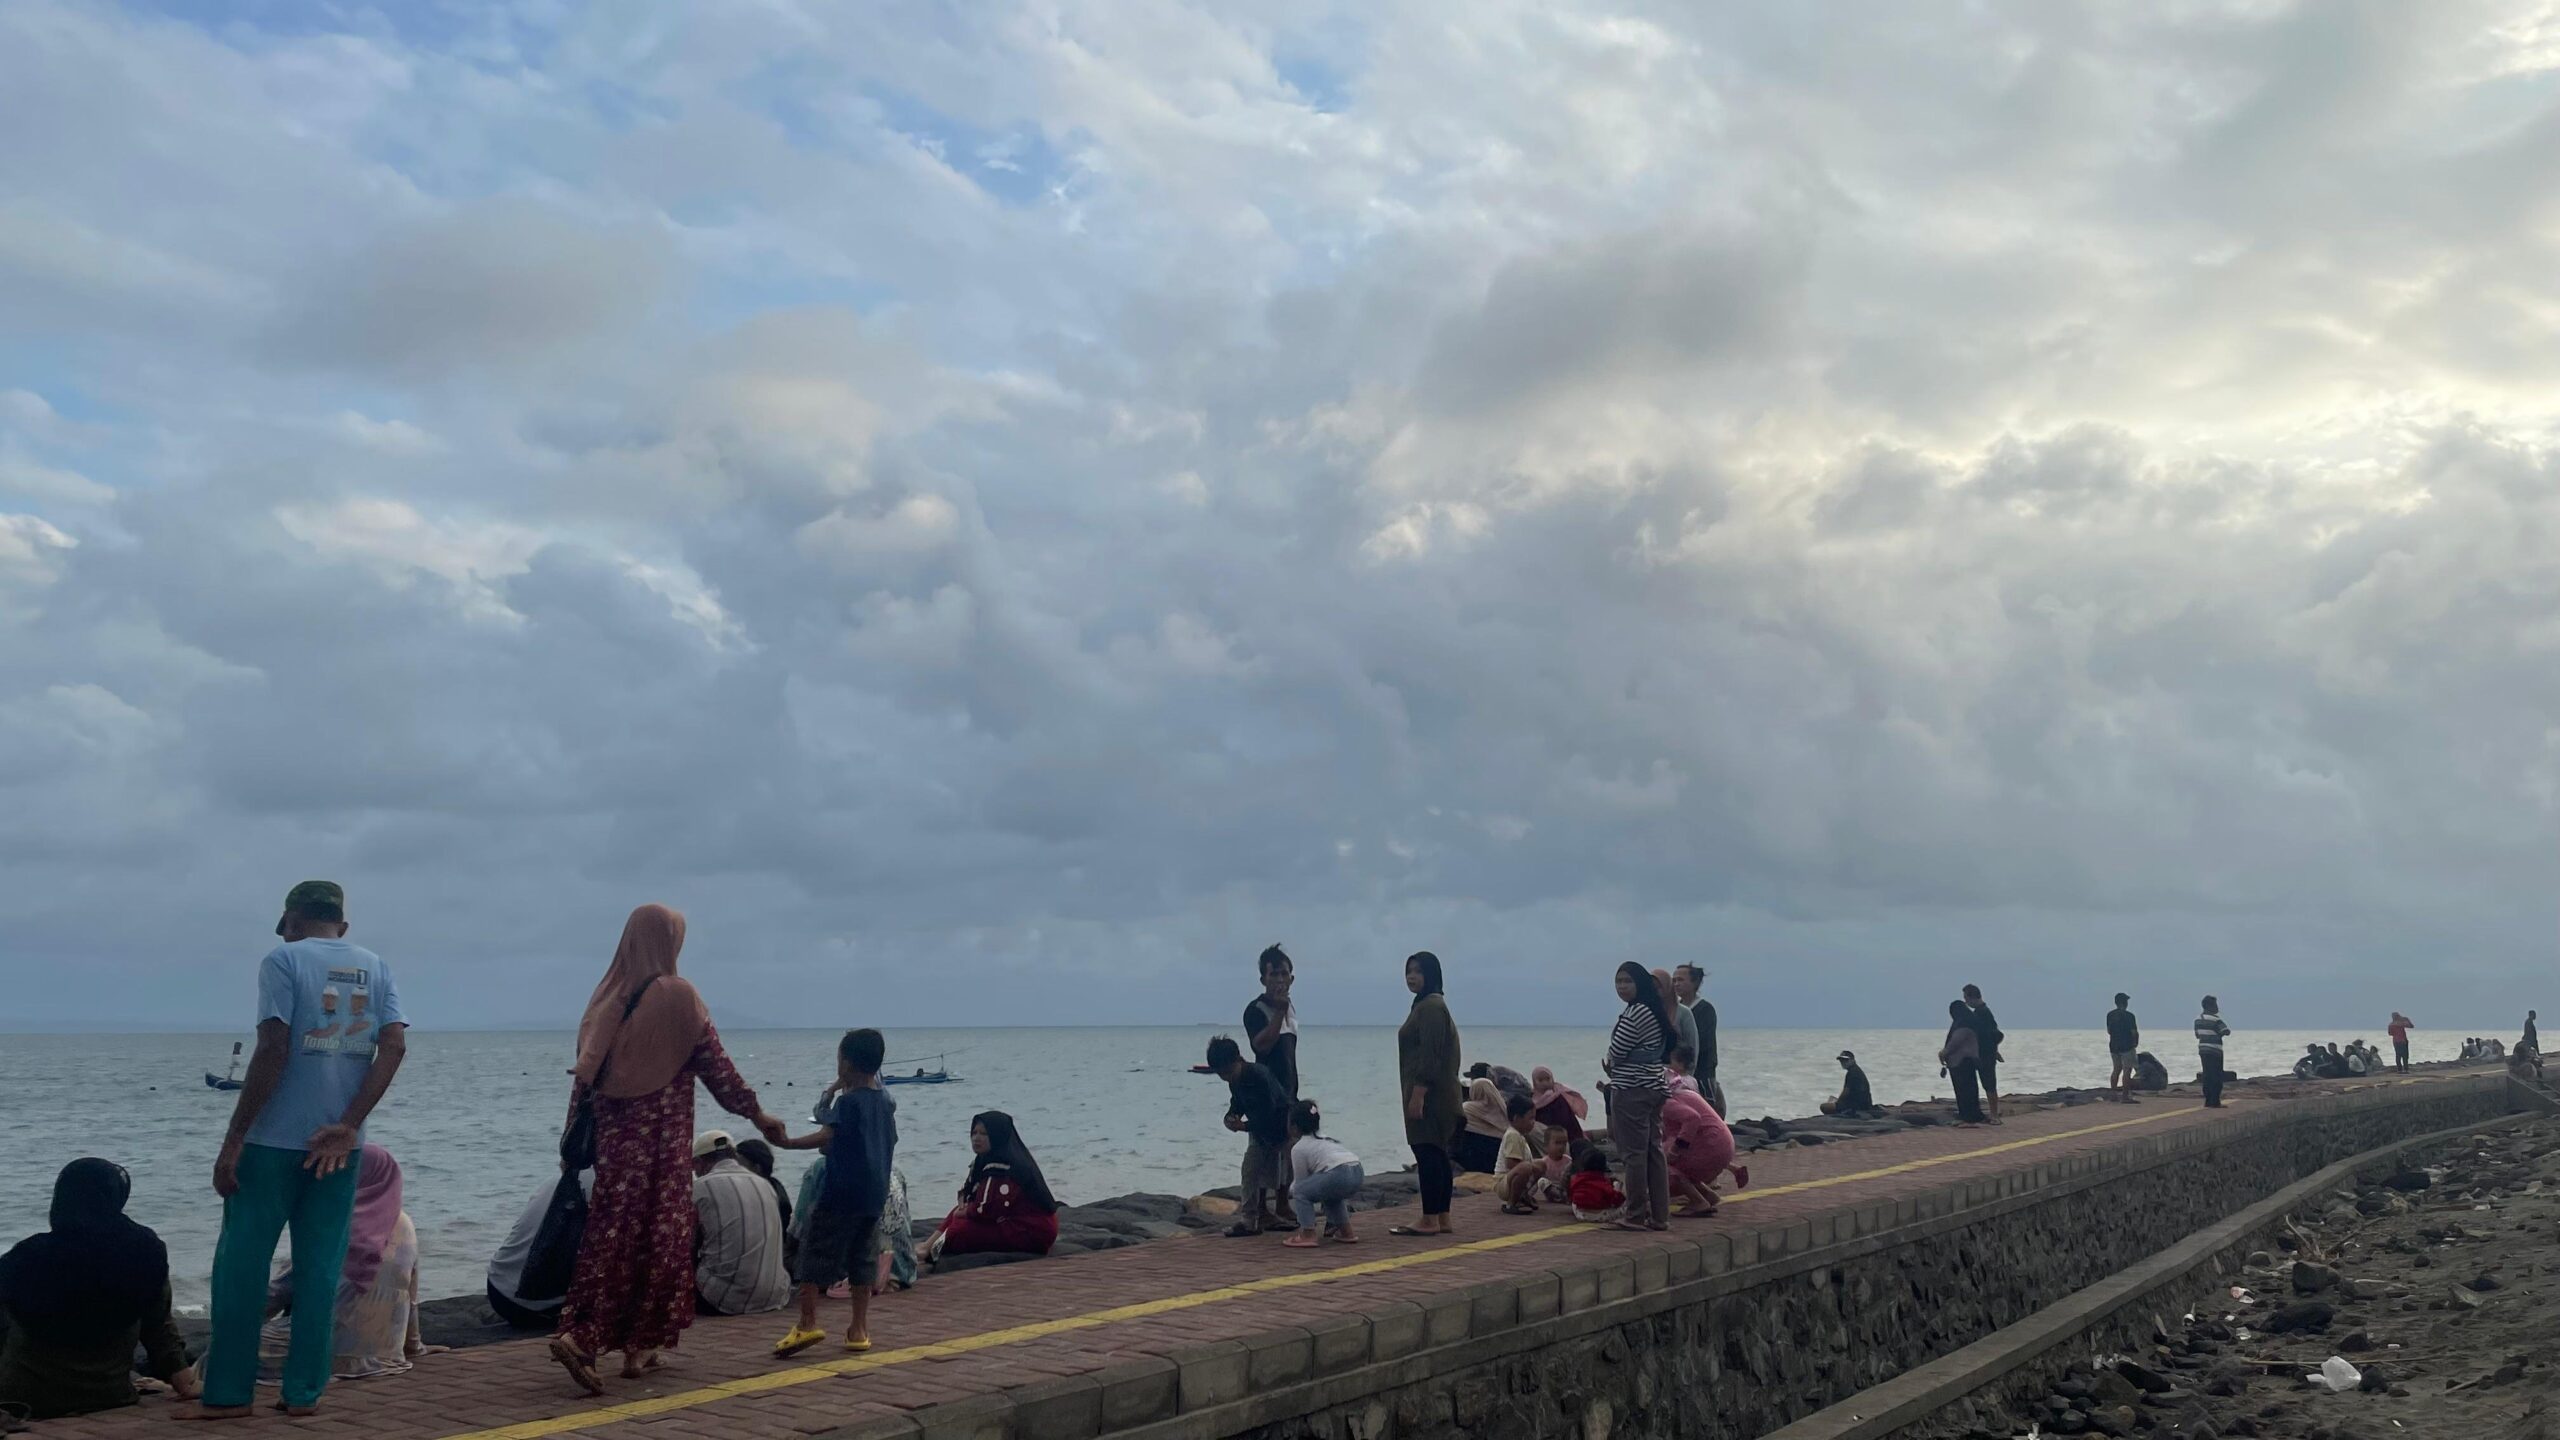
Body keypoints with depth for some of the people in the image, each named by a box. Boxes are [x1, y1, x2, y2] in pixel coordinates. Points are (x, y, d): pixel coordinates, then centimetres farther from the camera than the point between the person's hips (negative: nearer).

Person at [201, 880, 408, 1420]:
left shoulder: (283, 959, -3)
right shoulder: (375, 967, 10)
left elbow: (273, 1050, -13)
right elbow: (395, 1046, -4)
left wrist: (233, 1140, -10)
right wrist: (347, 1125, -8)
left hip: (274, 1138, -4)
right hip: (339, 1142, 4)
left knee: (242, 1261, 7)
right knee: (320, 1268, 8)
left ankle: (228, 1391, 9)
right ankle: (304, 1391, 9)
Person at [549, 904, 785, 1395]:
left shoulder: (606, 997, 7)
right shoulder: (677, 994, -8)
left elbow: (585, 1073, 8)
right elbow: (716, 1065, -5)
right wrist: (757, 1114, 4)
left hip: (613, 1134, 5)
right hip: (661, 1137, -5)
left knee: (612, 1230, 9)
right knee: (658, 1233, 4)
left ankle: (581, 1333, -1)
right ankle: (638, 1345, 7)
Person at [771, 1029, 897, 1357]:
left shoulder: (847, 1100, -11)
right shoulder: (885, 1102, 12)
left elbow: (826, 1135, -24)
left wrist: (787, 1142, -28)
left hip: (840, 1194, -7)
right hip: (875, 1195, 7)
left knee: (816, 1254, -1)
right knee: (863, 1262, 10)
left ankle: (808, 1323, -7)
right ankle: (859, 1328, 10)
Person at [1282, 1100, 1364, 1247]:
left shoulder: (1298, 1148, 8)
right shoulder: (1324, 1139, 32)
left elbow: (1300, 1181, 15)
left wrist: (1291, 1191, 35)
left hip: (1339, 1175, -8)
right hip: (1358, 1174, 8)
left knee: (1300, 1191, 7)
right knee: (1331, 1194, 35)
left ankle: (1308, 1235, 0)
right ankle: (1346, 1232, 31)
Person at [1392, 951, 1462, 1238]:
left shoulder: (1430, 1006, -14)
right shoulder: (1427, 1004, 19)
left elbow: (1430, 1056, -20)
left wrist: (1417, 1095, -22)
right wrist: (1416, 1094, 22)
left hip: (1428, 1093, -11)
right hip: (1434, 1094, 11)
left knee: (1427, 1154, -9)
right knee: (1436, 1154, 11)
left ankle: (1430, 1221, -8)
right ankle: (1442, 1220, 14)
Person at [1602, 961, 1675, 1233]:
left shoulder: (1635, 1013, -15)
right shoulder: (1655, 1012, 14)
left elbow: (1616, 1051, -14)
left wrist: (1610, 1067, 9)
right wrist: (1615, 1068, 13)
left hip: (1632, 1089, -10)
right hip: (1655, 1087, 10)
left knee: (1634, 1153, -5)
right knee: (1654, 1151, 10)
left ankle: (1636, 1215, -1)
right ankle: (1660, 1216, 13)